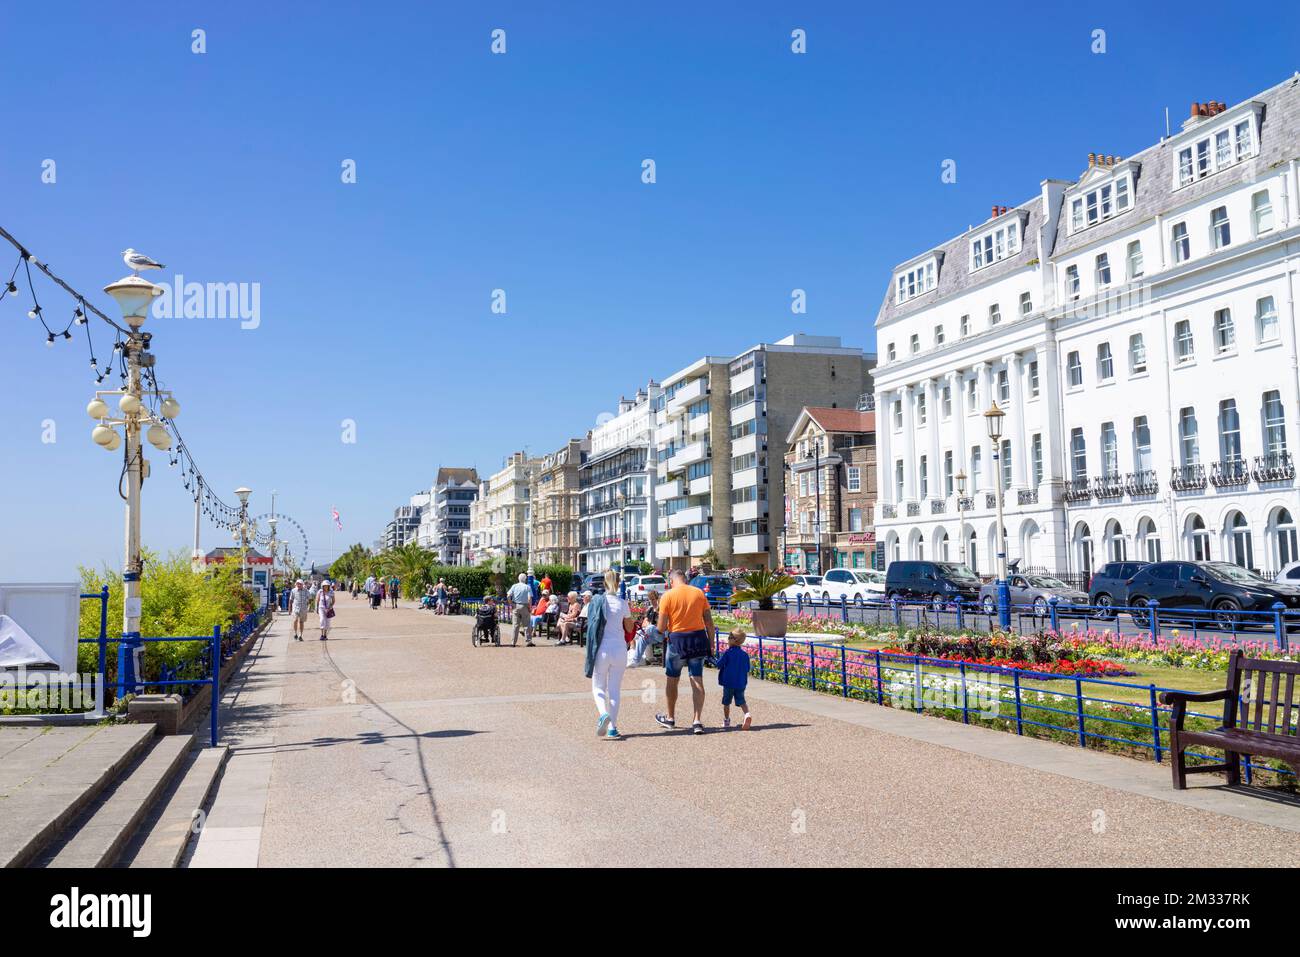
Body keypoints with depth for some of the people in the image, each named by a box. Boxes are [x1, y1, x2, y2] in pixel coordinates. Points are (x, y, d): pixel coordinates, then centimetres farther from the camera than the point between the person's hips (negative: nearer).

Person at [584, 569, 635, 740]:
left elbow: (591, 626, 0)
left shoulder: (596, 601, -4)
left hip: (602, 648, -1)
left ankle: (603, 714, -18)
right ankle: (612, 728, 7)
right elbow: (629, 628, 10)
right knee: (615, 689, 10)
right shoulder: (623, 604, -2)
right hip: (619, 648, 1)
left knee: (598, 687, 10)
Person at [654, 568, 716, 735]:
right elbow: (709, 622, 3)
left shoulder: (668, 596, -6)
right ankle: (697, 721, -3)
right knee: (697, 681, 4)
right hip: (698, 637, 2)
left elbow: (661, 627, -7)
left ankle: (670, 718, 28)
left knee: (672, 680, 15)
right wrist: (711, 642, 11)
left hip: (677, 639, -2)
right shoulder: (699, 593, 3)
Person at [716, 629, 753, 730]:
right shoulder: (745, 654, 2)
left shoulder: (727, 653, -12)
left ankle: (726, 720, 21)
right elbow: (747, 670, 7)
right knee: (741, 701, 8)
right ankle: (747, 714, -17)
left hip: (728, 683, -3)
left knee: (726, 702, 12)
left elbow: (719, 665, -10)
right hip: (741, 684, 3)